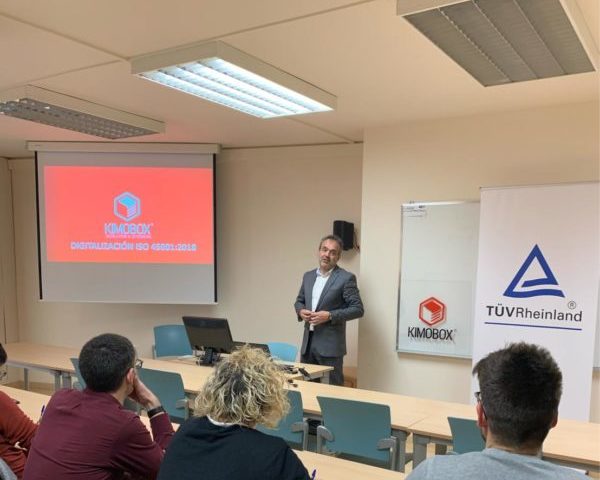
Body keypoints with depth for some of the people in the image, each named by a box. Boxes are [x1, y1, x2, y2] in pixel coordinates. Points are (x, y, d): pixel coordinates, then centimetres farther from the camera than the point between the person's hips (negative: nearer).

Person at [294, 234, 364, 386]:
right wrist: (301, 311, -3)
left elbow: (358, 309, -10)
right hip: (307, 342, 6)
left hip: (330, 344, -6)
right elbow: (299, 301, 21)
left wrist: (330, 316, -19)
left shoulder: (346, 278, -7)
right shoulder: (308, 276, 12)